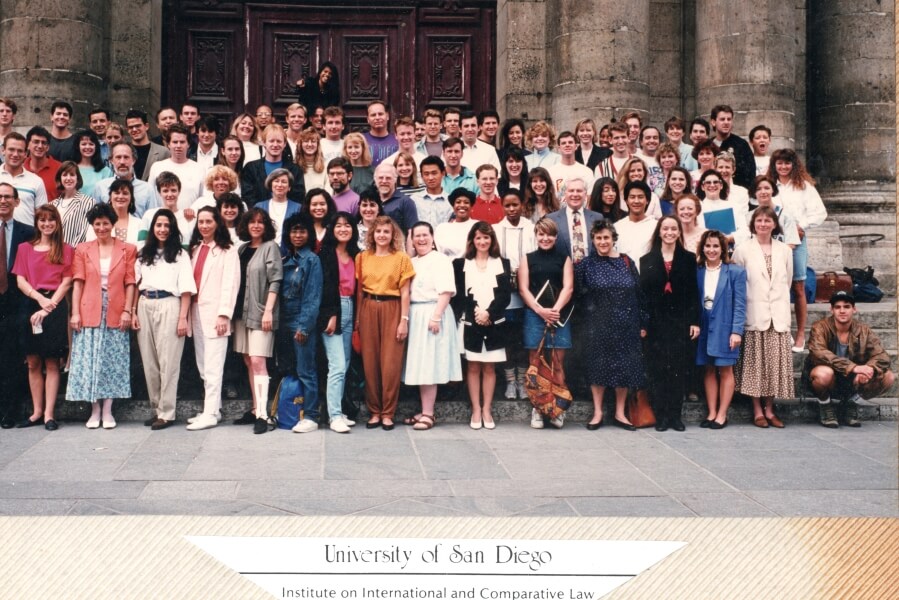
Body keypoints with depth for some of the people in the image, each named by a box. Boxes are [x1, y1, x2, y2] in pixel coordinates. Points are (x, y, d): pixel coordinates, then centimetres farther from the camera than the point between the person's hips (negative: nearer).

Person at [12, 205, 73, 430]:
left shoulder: (66, 250, 6)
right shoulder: (25, 249, 12)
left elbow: (66, 283, 0)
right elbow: (20, 281, 5)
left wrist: (48, 307, -10)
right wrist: (40, 298, -11)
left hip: (55, 307, -2)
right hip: (31, 305, 3)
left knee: (51, 362, -3)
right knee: (33, 362, 4)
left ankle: (49, 414, -2)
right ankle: (37, 412, 10)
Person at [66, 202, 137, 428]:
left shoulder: (127, 250, 6)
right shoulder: (82, 250, 9)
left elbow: (130, 283, 1)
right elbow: (78, 283, 4)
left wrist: (127, 311, -8)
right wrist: (75, 313, -4)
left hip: (116, 314, -1)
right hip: (89, 313, 1)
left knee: (112, 362, 2)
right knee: (89, 361, 2)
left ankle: (107, 412, 8)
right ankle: (94, 411, 10)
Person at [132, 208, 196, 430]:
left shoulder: (180, 255, 4)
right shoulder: (143, 254, 16)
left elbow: (186, 289, -1)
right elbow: (136, 285, 14)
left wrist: (183, 318, -9)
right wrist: (133, 312, 3)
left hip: (169, 306, -4)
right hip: (145, 306, 4)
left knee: (168, 362, -5)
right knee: (149, 362, 6)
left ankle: (166, 413, -1)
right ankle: (155, 409, 15)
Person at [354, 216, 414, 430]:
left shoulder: (402, 258, 3)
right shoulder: (362, 257, 9)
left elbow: (404, 292, 0)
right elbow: (359, 290, 9)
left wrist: (404, 320, -6)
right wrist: (357, 318, 2)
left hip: (392, 310, -2)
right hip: (368, 310, 2)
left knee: (391, 363, -3)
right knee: (370, 362, 3)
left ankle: (388, 413, 5)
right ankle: (374, 411, 12)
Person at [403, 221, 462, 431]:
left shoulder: (441, 260, -4)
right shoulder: (411, 262, 17)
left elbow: (446, 291, -13)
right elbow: (405, 290, 16)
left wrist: (436, 316, -20)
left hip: (432, 313, -7)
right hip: (414, 316, 7)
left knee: (429, 365, -6)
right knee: (419, 366, 7)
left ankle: (428, 414, -2)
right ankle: (424, 411, 14)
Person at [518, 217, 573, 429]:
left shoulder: (564, 258, 10)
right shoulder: (528, 259, 10)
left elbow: (568, 287, 0)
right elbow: (523, 289, 2)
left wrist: (555, 310, -14)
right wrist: (540, 310, -11)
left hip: (559, 315, 0)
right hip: (534, 315, 0)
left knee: (558, 365, 0)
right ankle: (537, 410, 5)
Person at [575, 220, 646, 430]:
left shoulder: (627, 262, 4)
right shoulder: (586, 265, 0)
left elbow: (638, 294, 5)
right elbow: (579, 295, -4)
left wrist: (642, 323, 4)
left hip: (625, 325, 2)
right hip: (599, 326, -2)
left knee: (625, 367, 5)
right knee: (599, 366, 3)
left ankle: (620, 413, 16)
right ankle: (598, 413, 13)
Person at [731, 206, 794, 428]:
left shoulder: (784, 251, 11)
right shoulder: (743, 250, 2)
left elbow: (787, 282, 16)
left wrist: (780, 302, 12)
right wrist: (742, 308, -1)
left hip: (778, 316, 3)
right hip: (754, 316, -3)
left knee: (775, 362, 2)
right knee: (755, 362, -2)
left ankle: (769, 409, 11)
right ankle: (757, 410, 5)